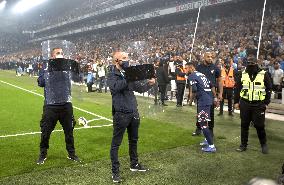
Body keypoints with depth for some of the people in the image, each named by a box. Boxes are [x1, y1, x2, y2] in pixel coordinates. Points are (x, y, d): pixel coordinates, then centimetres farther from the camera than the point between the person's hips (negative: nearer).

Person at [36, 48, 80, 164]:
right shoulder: (46, 68, 0)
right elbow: (40, 83, 1)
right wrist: (41, 70, -4)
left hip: (66, 104, 1)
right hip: (50, 106, -1)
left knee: (69, 131, 12)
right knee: (45, 132, 8)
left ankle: (71, 154, 28)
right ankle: (43, 155, 28)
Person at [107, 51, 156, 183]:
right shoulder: (112, 75, -6)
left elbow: (140, 88, 13)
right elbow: (115, 87, -27)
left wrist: (149, 84, -6)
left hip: (134, 112, 7)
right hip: (121, 113, -7)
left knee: (133, 140, 19)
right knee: (116, 143, 1)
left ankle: (134, 164, 36)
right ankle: (115, 171, 10)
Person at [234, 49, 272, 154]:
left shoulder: (264, 74, -1)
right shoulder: (242, 74, 5)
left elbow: (269, 89, 3)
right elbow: (237, 89, 9)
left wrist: (266, 103, -1)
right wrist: (236, 102, 6)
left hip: (258, 105, -2)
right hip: (245, 104, 2)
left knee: (259, 125, 0)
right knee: (244, 125, 9)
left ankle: (263, 144, 21)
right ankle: (243, 145, 21)